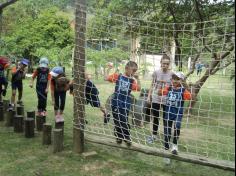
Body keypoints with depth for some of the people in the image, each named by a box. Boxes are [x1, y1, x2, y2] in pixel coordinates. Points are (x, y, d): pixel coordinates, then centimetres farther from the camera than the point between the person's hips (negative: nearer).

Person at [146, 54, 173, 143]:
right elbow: (152, 85, 6)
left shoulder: (172, 74, -6)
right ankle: (154, 135, 27)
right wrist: (149, 96, 4)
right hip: (155, 99, 1)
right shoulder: (156, 72, -3)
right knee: (155, 117, 12)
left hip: (167, 100, -1)